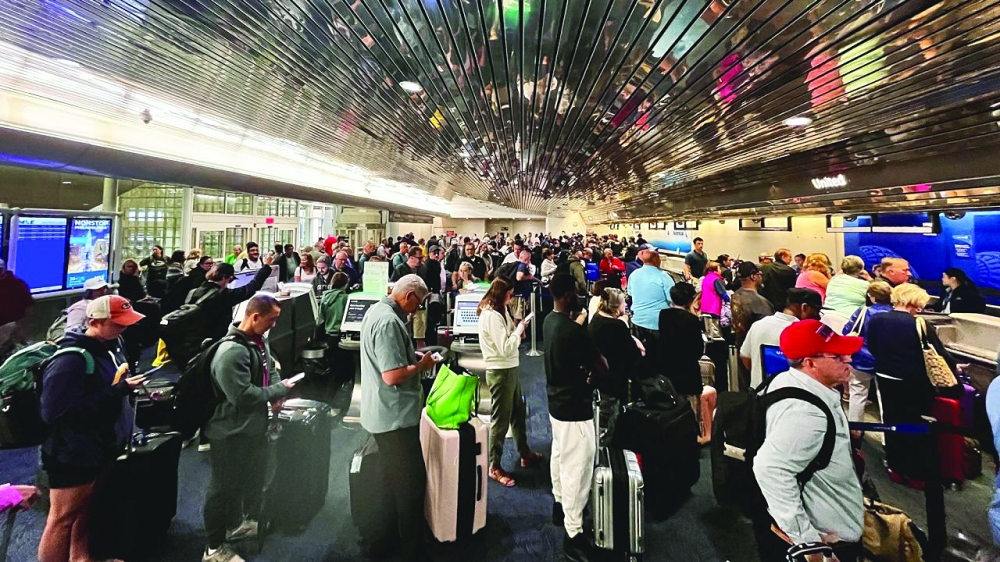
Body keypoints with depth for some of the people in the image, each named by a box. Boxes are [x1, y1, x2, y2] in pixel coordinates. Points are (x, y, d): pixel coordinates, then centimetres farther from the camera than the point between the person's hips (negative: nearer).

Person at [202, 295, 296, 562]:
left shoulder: (259, 342, 1)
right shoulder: (231, 352, -28)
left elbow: (270, 368, 16)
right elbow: (243, 395, -31)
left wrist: (275, 393, -3)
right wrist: (280, 390, -19)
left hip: (254, 427, 9)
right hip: (231, 433, -9)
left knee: (251, 479, 25)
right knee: (225, 487, 8)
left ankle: (236, 523, 48)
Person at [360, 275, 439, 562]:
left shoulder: (377, 310, 7)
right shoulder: (388, 322, -26)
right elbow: (393, 376, -29)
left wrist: (413, 355, 9)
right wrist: (421, 365, -14)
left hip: (382, 413, 11)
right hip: (395, 416, -11)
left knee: (393, 479, 26)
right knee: (411, 482, 4)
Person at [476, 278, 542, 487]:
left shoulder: (500, 311, 10)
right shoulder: (492, 316, -21)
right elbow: (505, 348, -23)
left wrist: (518, 332, -4)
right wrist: (519, 329, -13)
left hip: (510, 369, 10)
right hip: (500, 372, -10)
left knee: (518, 413, 22)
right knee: (500, 420, 2)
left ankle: (525, 454, 39)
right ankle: (494, 467, 18)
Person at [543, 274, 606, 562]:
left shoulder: (549, 321, -1)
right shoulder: (574, 332, -28)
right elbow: (602, 367, -17)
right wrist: (589, 368, 1)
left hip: (556, 402, 10)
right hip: (575, 407, -10)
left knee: (559, 456, 24)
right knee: (576, 469, 2)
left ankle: (560, 505, 44)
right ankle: (573, 534, 15)